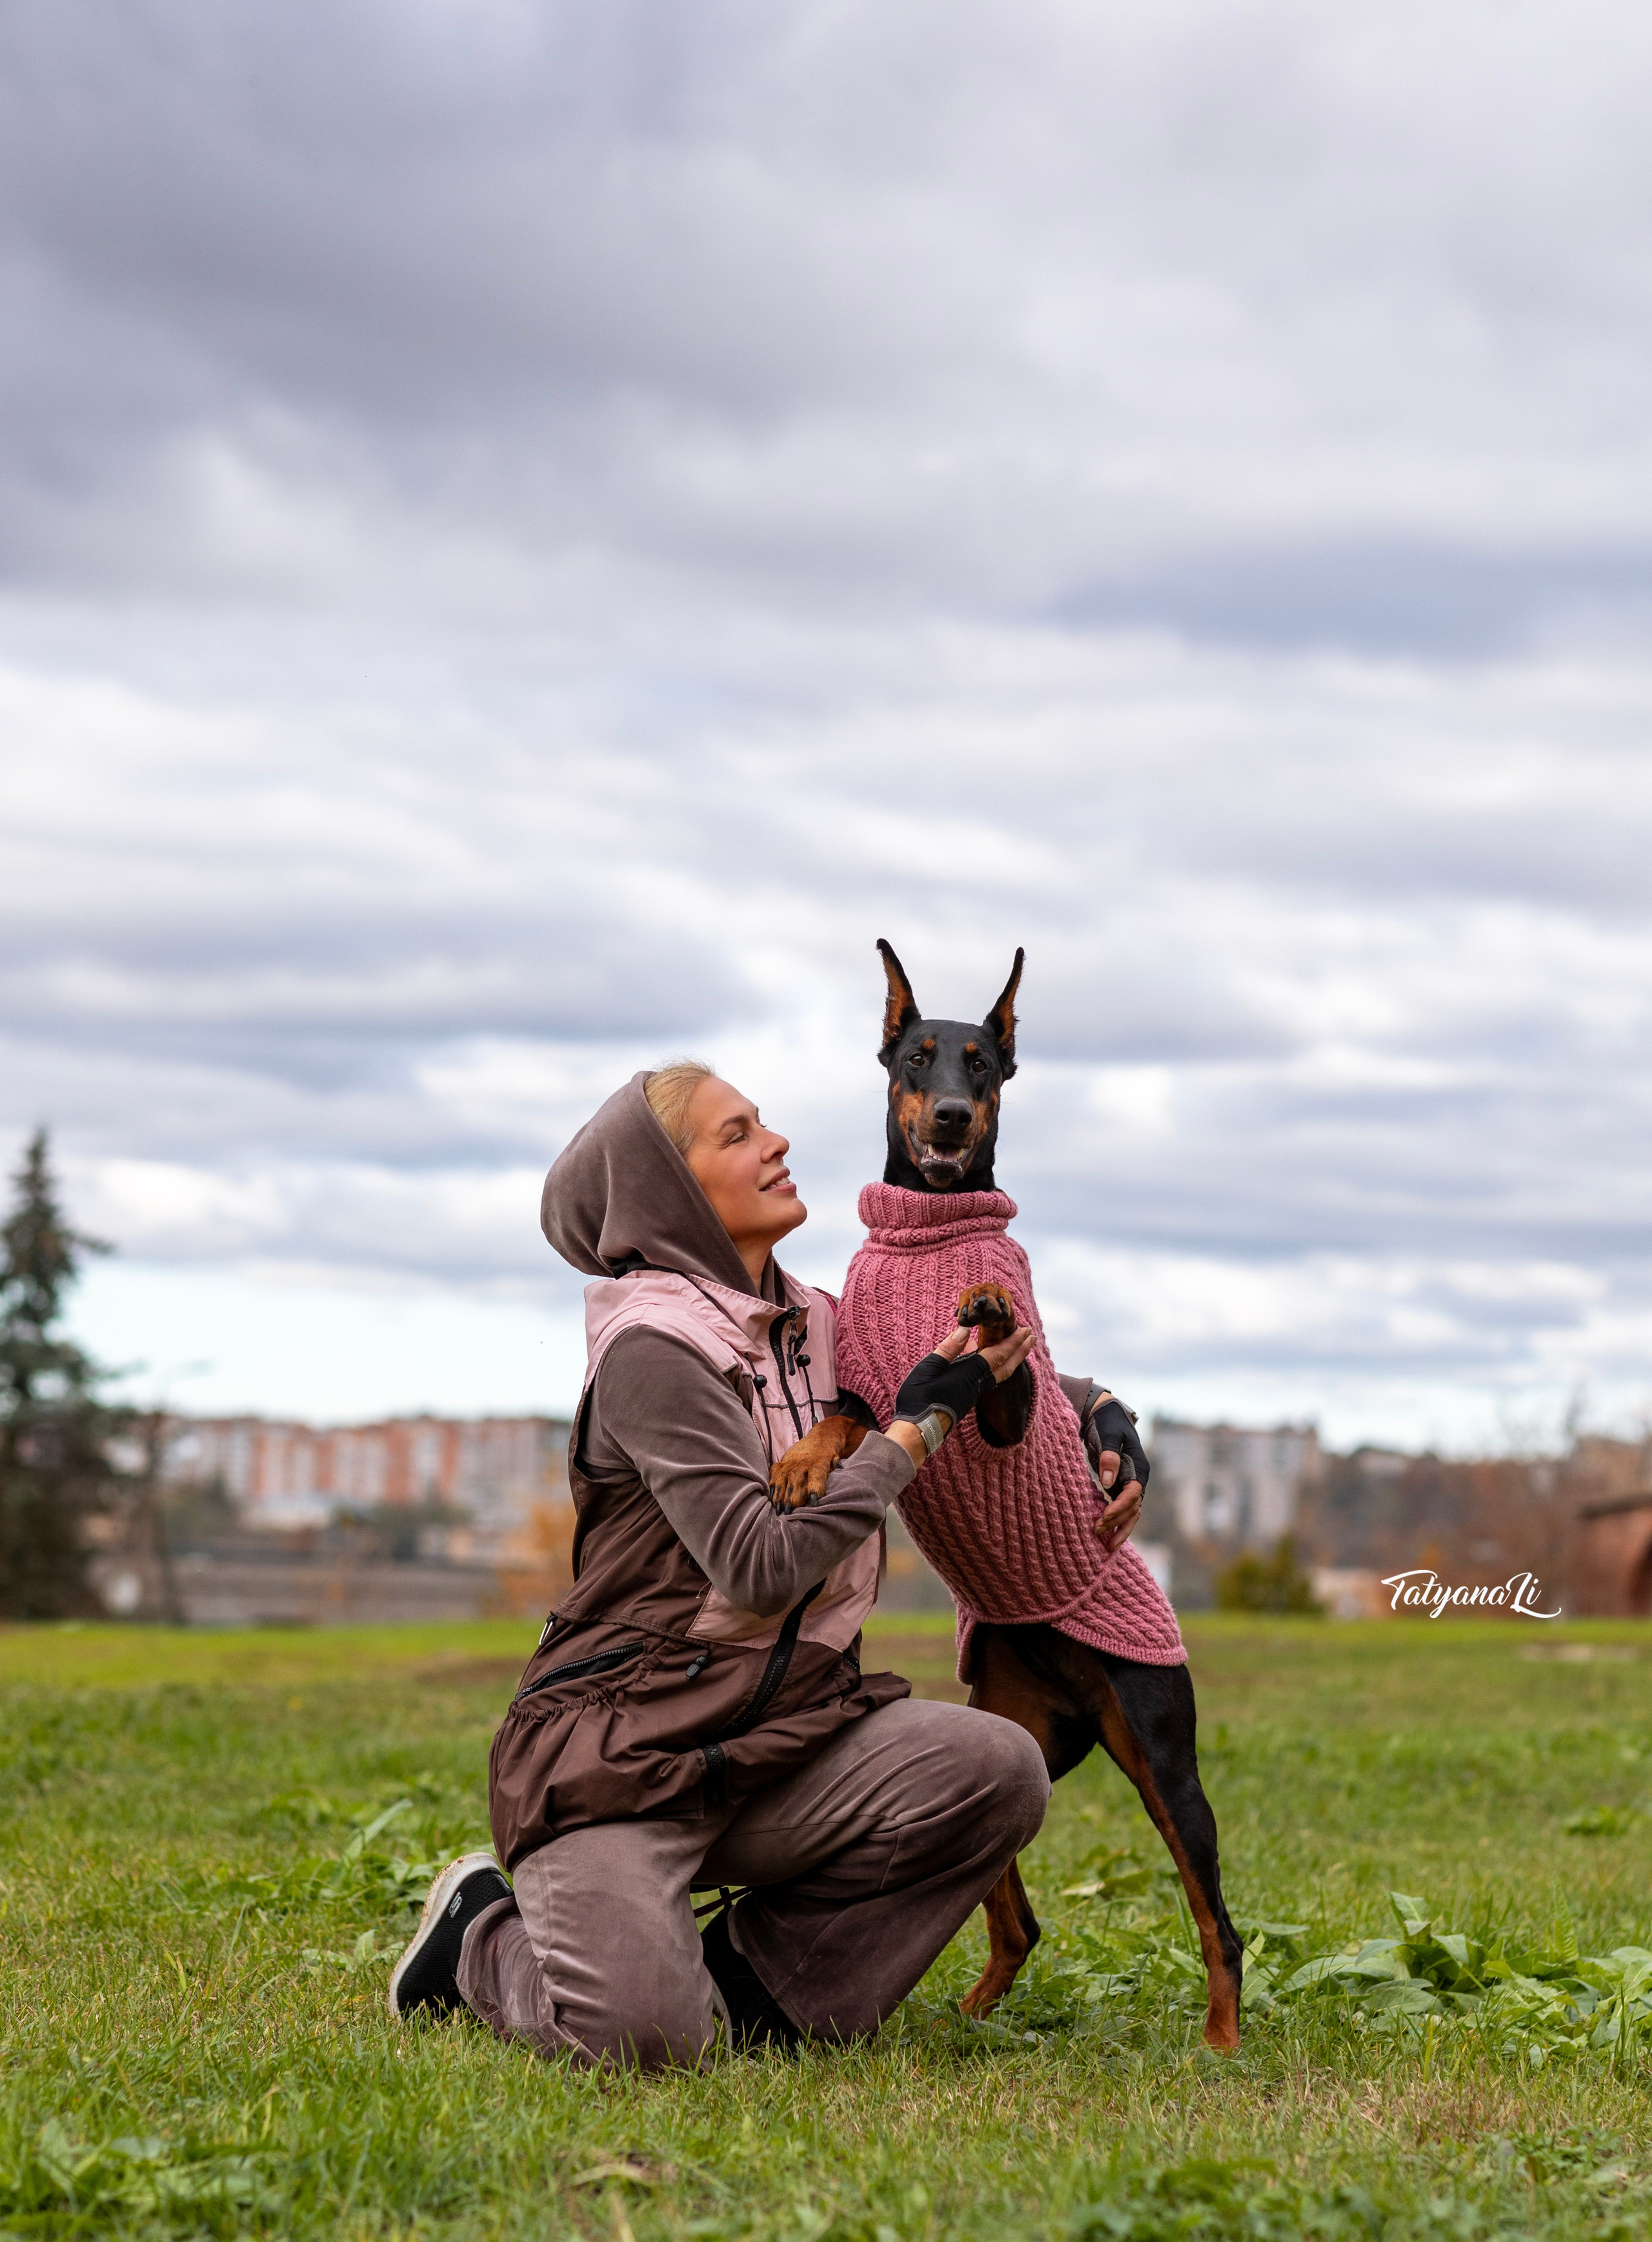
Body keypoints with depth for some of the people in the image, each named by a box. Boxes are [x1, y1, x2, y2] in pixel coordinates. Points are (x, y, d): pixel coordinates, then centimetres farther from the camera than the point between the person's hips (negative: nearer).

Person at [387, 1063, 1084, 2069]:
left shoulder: (817, 1326, 11)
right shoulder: (654, 1351, -13)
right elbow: (761, 1566, -21)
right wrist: (917, 1427, -13)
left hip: (777, 1743, 7)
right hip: (623, 1751, -7)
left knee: (1000, 1768, -20)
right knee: (646, 2035, -28)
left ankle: (754, 1975, -2)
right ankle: (483, 1937, 8)